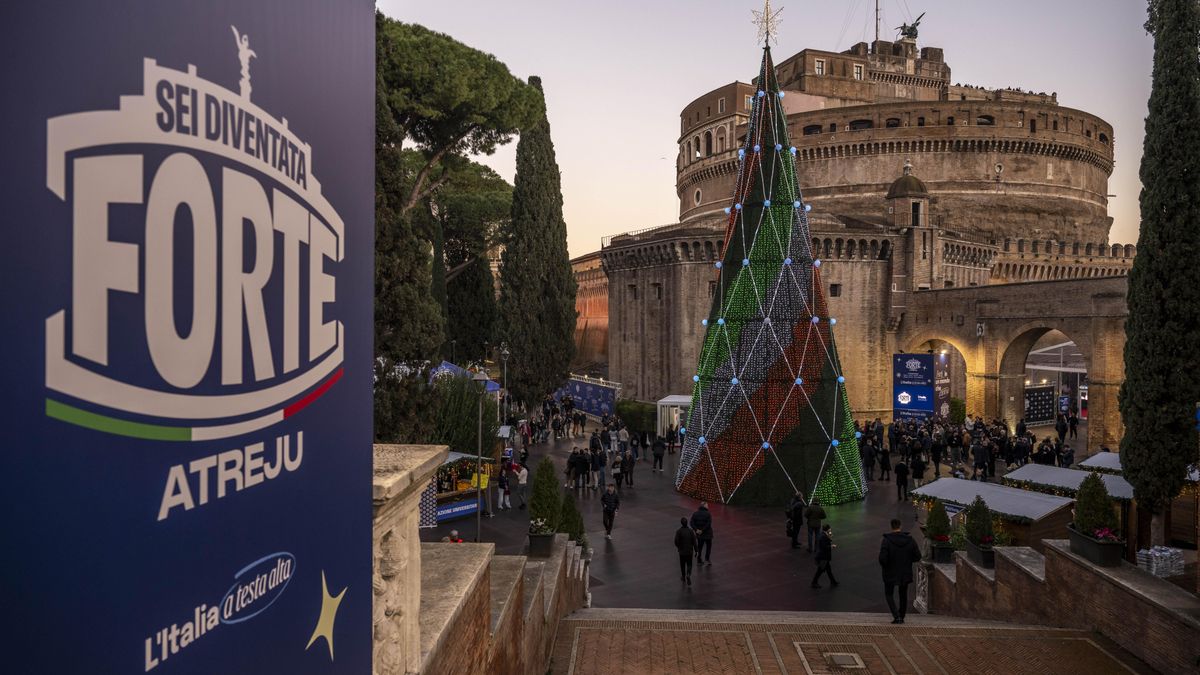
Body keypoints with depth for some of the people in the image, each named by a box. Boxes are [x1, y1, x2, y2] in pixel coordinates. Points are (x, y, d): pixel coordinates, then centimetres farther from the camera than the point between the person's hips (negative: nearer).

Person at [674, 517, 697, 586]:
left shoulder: (678, 531, -12)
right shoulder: (691, 531, -7)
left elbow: (676, 541, -16)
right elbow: (694, 541, -6)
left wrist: (677, 546, 6)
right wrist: (695, 550, 3)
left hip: (682, 551, -1)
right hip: (690, 551, 1)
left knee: (682, 564, 17)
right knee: (689, 564, 12)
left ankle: (683, 577, 29)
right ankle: (688, 575, -13)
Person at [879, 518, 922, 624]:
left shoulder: (887, 540, -18)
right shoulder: (909, 540, -8)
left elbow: (882, 558, -22)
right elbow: (918, 556, -5)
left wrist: (884, 565, -1)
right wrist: (907, 560, 12)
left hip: (891, 573, -3)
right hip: (905, 573, 3)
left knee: (889, 594, 13)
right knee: (903, 595, 21)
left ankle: (897, 616, -3)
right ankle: (902, 617, 29)